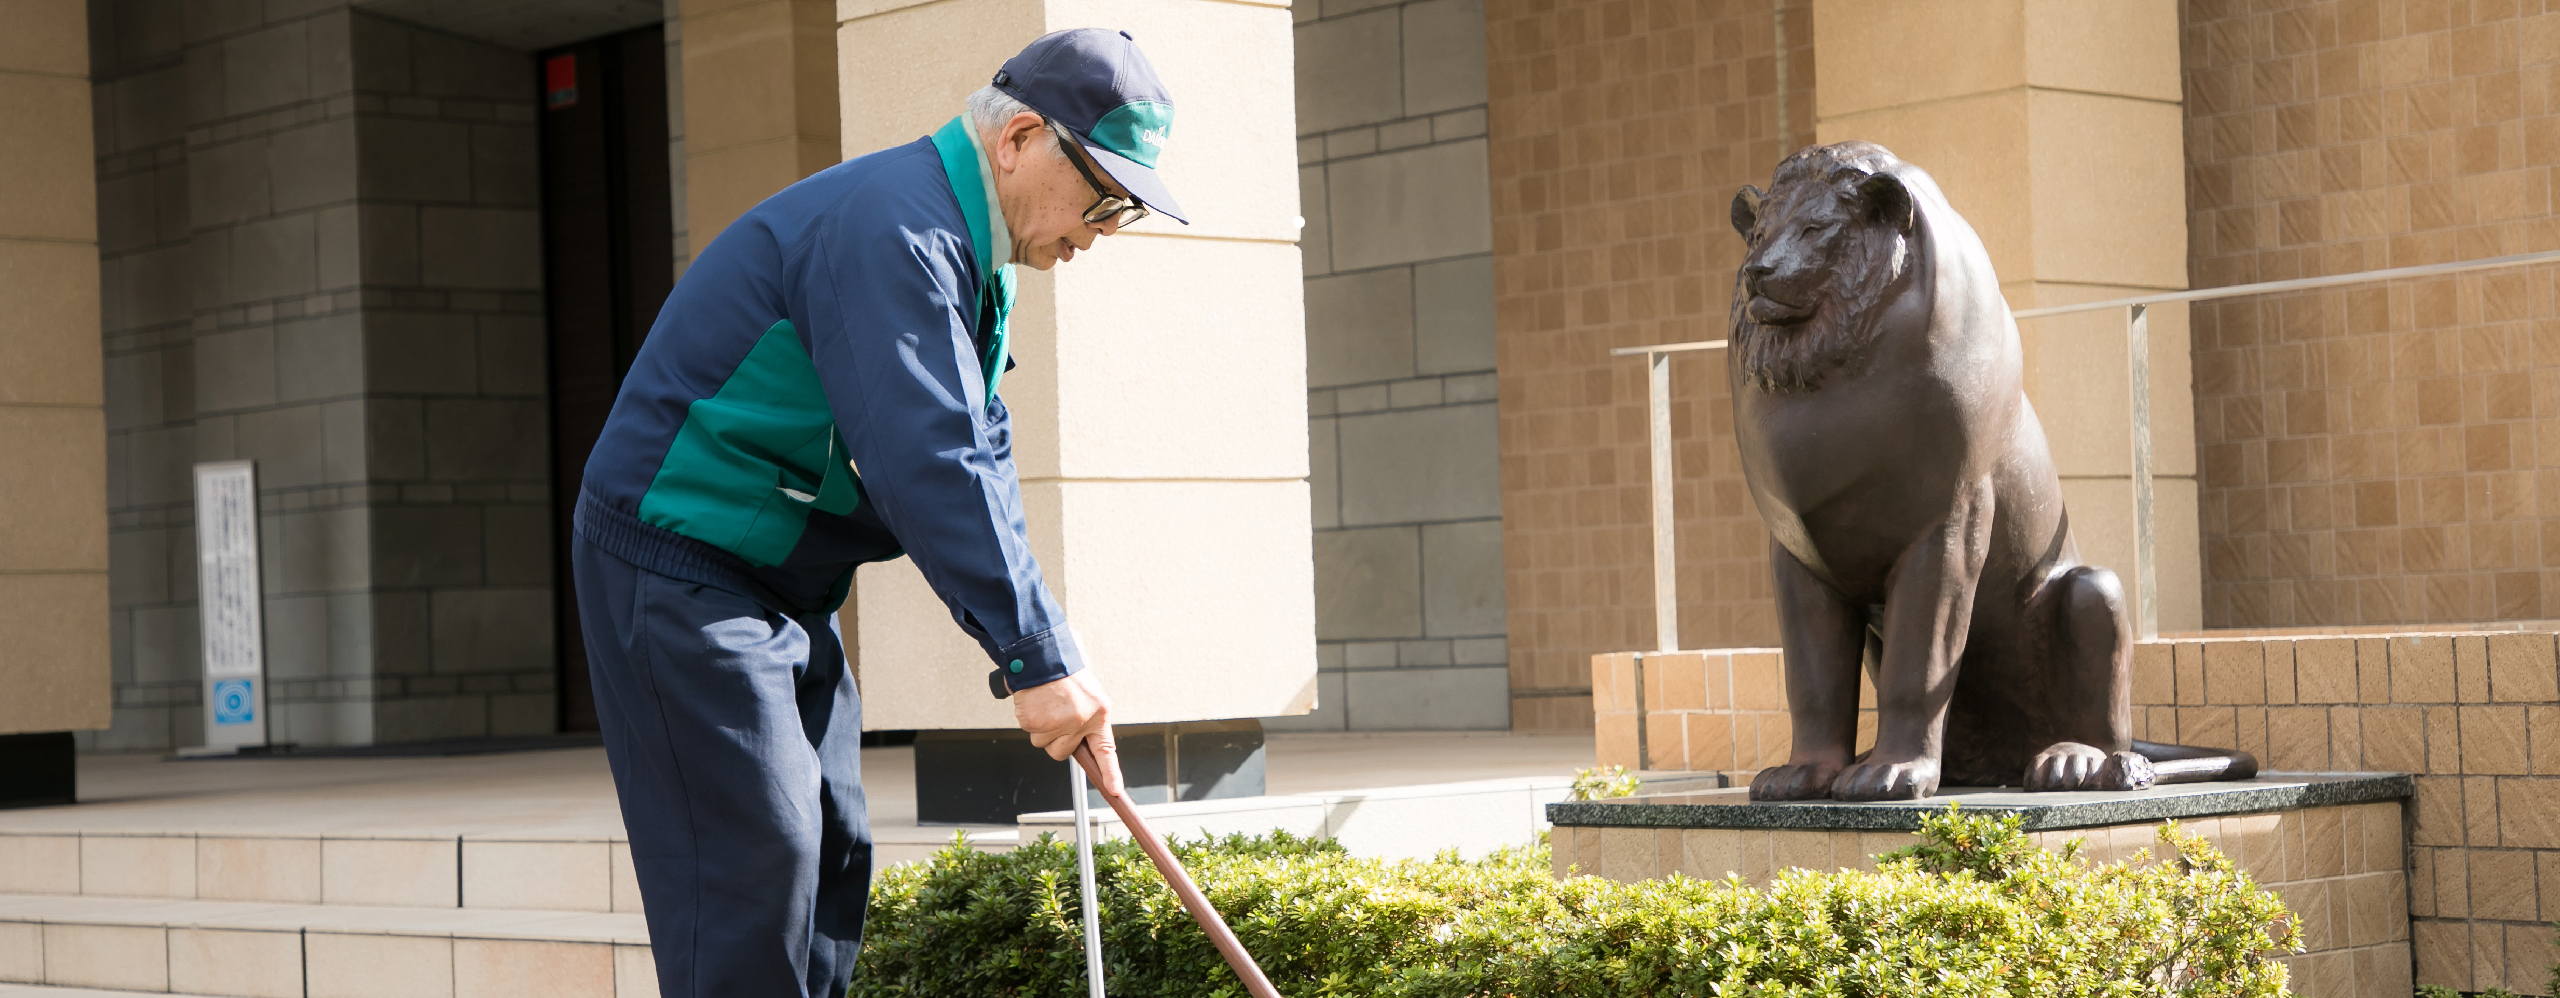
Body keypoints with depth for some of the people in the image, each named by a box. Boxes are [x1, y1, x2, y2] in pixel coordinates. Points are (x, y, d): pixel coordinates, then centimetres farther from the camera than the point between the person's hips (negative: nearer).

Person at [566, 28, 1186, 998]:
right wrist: (1038, 658, -32)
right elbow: (925, 462, -32)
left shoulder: (965, 252, 12)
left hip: (784, 586, 11)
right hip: (678, 567, -11)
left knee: (831, 855, 9)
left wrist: (1033, 656, 1)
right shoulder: (891, 228, -23)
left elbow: (978, 459, 13)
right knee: (753, 858, -14)